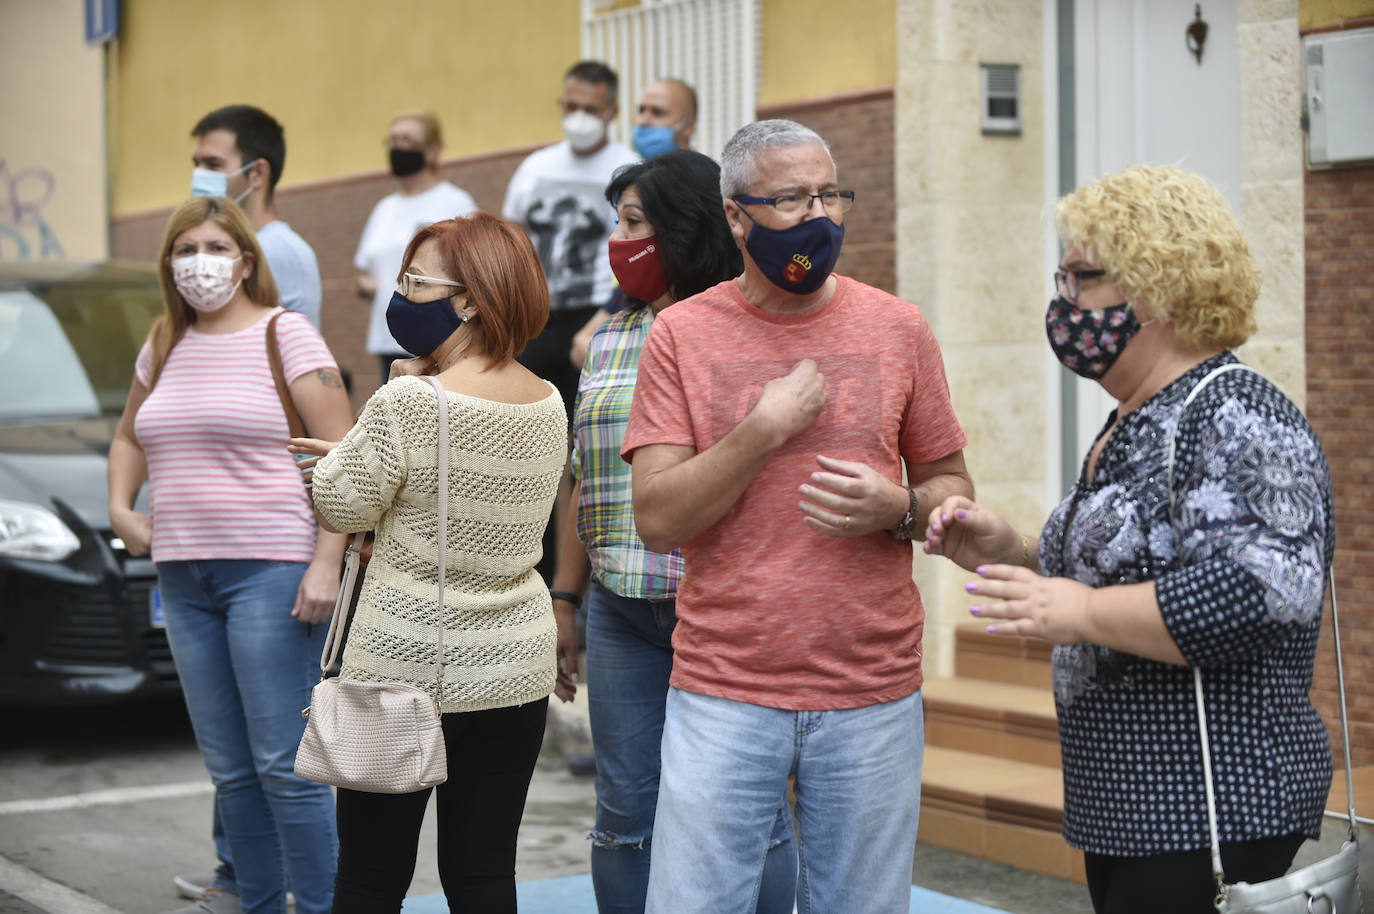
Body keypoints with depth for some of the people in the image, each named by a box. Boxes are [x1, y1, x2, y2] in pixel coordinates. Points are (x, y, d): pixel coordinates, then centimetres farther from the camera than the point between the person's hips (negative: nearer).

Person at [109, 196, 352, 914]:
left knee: (284, 764, -7)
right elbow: (129, 437, 32)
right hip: (184, 577, 6)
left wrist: (327, 562, -16)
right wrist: (121, 507, 14)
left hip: (272, 570, -6)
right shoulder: (165, 345, 15)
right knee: (228, 768, 10)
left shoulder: (286, 335, -4)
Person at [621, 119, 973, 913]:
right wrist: (764, 430, -15)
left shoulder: (898, 329, 5)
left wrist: (897, 507, -11)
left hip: (873, 698, 1)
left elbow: (953, 490, 10)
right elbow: (658, 519, -6)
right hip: (723, 695, -1)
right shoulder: (683, 334, 0)